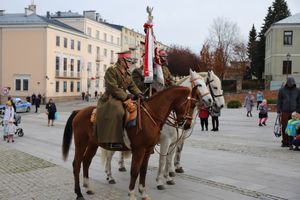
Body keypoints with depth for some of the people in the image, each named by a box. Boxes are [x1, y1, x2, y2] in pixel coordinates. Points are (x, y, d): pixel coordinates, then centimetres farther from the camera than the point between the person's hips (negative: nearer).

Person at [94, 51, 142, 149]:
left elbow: (132, 86, 15)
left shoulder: (127, 73, 17)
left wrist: (138, 94, -5)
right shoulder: (111, 70, -10)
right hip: (111, 98, -9)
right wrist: (126, 96, -22)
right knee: (117, 111, -37)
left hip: (123, 97, 9)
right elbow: (113, 88, -19)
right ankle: (112, 141, -37)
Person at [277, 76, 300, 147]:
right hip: (284, 112, -1)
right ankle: (284, 142, 5)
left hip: (293, 112, 1)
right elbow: (279, 101, 5)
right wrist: (279, 111, -1)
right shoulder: (282, 90, 5)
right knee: (284, 127, -2)